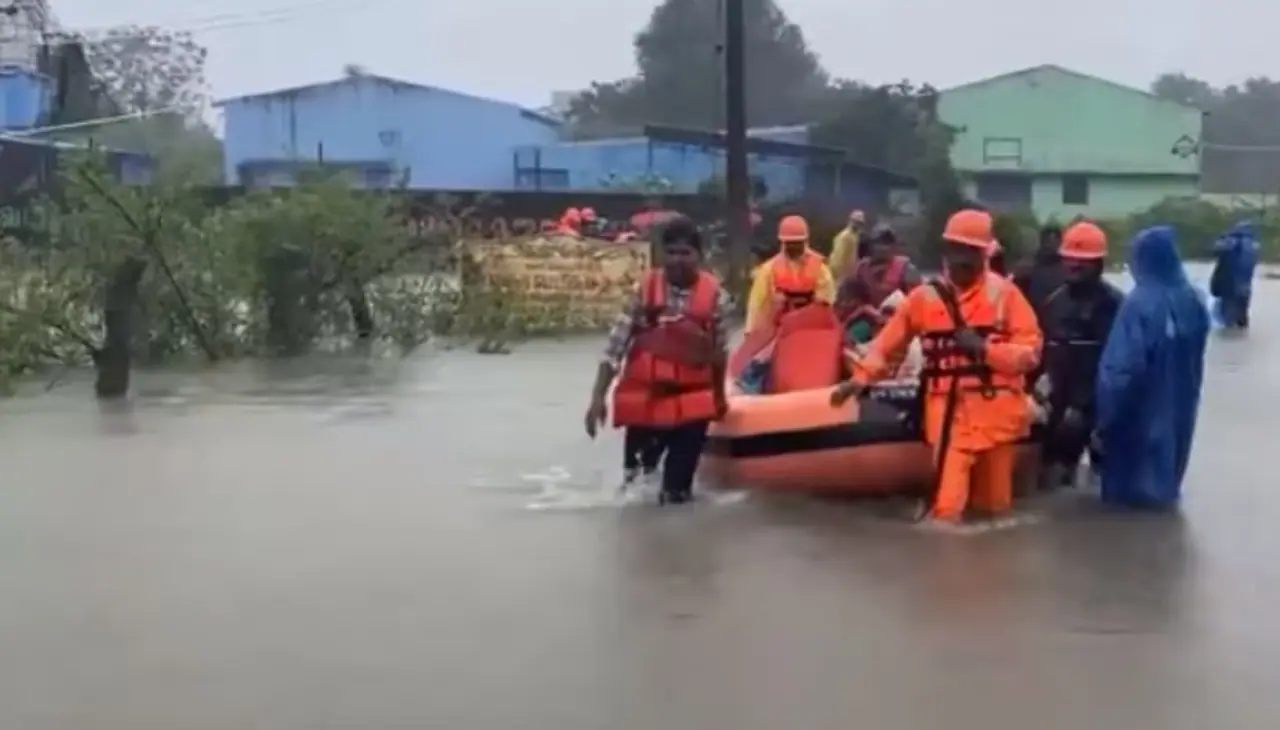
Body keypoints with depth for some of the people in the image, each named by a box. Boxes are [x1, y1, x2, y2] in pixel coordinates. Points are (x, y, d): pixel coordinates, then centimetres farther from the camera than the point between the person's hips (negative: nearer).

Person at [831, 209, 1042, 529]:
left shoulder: (1004, 292, 2)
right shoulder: (925, 297, 7)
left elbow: (1030, 351, -2)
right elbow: (889, 342, 11)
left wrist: (985, 349, -16)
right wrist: (862, 377, 0)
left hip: (996, 410, 0)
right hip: (949, 410, 0)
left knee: (996, 503, 10)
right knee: (947, 507, -12)